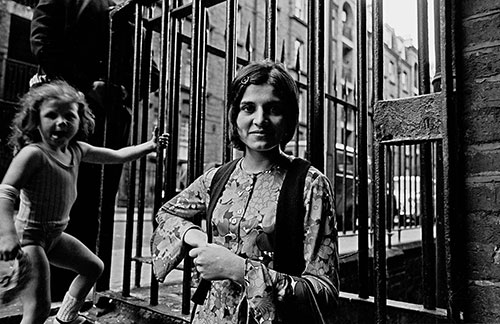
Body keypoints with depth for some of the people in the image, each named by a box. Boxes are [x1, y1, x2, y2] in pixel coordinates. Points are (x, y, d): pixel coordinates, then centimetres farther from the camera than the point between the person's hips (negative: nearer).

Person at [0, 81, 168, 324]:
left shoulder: (77, 150, 1)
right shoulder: (33, 153, -22)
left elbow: (117, 156, 13)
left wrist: (150, 145, 9)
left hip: (55, 234, 9)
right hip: (29, 235, -9)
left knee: (94, 267, 22)